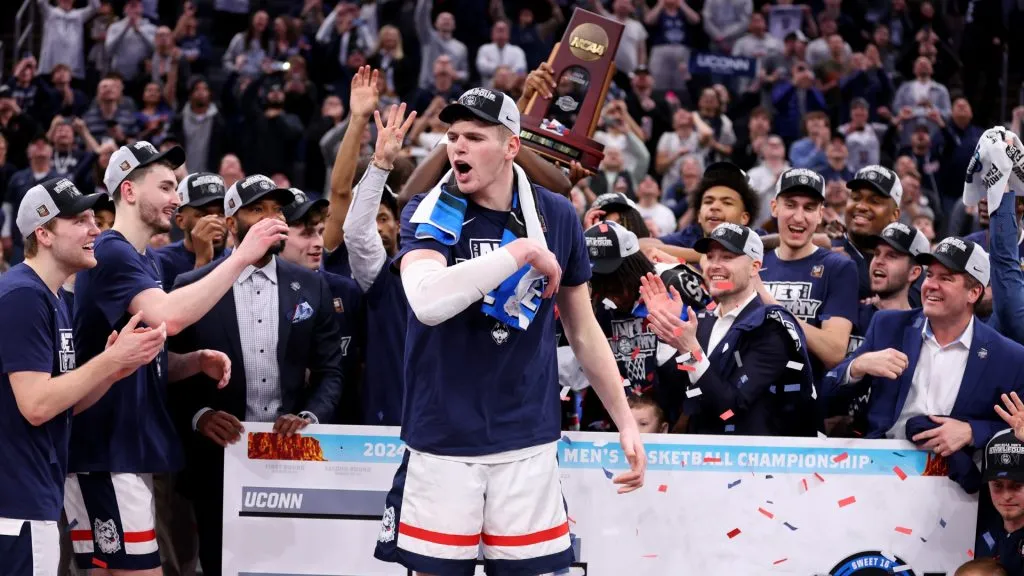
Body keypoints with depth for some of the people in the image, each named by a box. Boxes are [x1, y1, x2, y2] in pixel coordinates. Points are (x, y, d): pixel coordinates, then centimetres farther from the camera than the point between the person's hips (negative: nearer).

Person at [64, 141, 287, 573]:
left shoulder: (144, 261, 18)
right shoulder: (111, 253, -13)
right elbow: (169, 315, -30)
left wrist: (197, 362, 2)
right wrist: (242, 256, -25)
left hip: (128, 448, 10)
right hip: (105, 453, -10)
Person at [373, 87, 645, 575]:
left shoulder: (556, 217, 3)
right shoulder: (428, 214, -4)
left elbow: (583, 330, 14)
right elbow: (428, 303, -25)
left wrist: (625, 421, 13)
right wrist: (521, 252, -22)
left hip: (526, 445, 1)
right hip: (443, 443, -1)